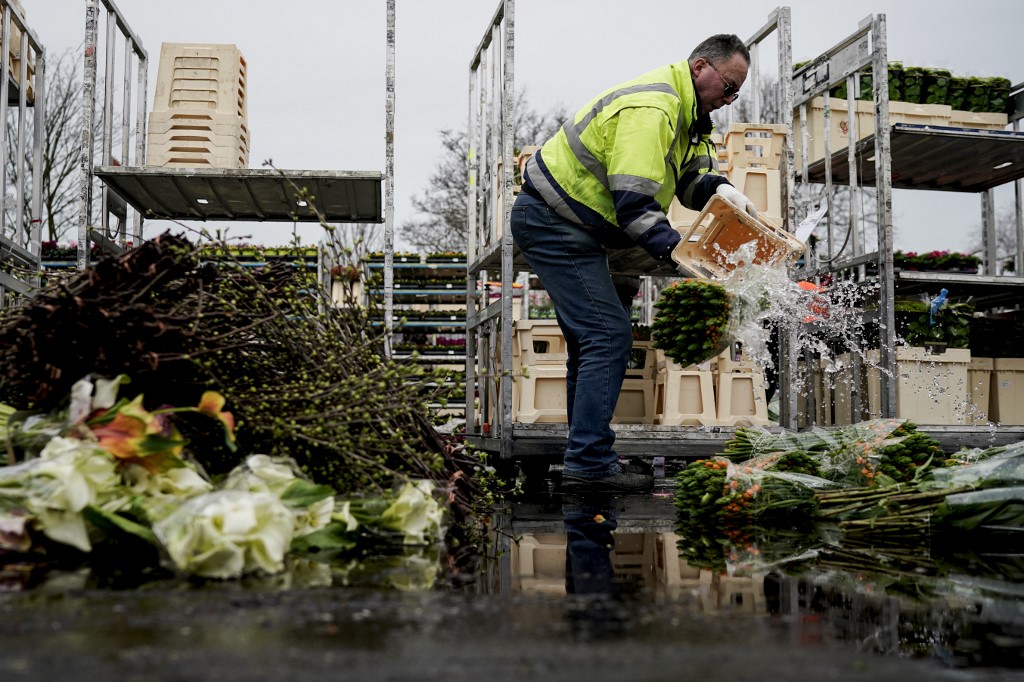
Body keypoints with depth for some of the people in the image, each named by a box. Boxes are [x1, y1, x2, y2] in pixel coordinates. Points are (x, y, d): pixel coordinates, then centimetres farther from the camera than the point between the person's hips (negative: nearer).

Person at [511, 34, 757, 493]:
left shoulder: (683, 111, 13)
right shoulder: (651, 109, -22)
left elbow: (690, 175, 10)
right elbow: (632, 201, -29)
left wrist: (721, 189, -11)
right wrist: (678, 254, -31)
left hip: (567, 226, 11)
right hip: (554, 222, -11)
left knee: (591, 339, 13)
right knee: (609, 336, -16)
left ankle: (585, 462, 20)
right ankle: (589, 465, -14)